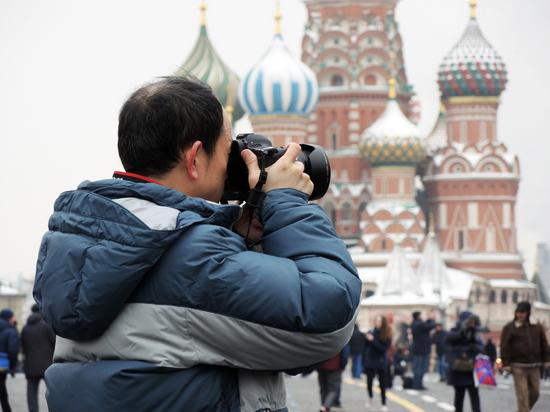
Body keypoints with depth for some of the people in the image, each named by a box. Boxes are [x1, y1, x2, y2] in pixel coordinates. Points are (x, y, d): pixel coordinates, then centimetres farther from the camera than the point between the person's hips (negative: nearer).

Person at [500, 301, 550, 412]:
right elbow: (504, 347, -5)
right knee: (522, 394, -9)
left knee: (534, 393, 8)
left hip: (534, 366, 4)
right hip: (518, 366, -4)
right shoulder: (509, 328, -2)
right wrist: (506, 364, -11)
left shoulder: (537, 327, 9)